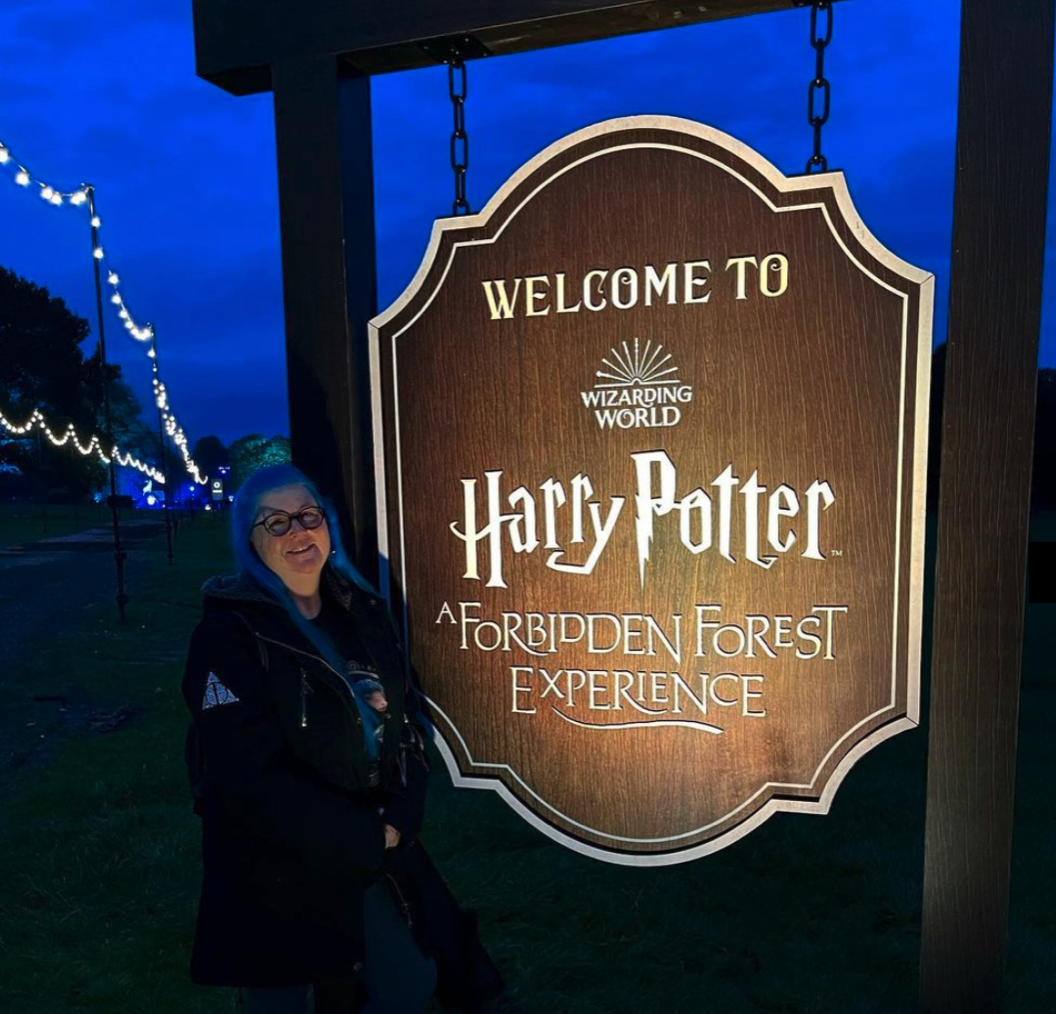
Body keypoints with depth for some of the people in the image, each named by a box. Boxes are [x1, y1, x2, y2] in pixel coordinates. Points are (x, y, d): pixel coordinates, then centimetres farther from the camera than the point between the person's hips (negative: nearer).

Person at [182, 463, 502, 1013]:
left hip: (375, 859, 6)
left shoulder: (362, 611, 2)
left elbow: (402, 722, 5)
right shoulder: (229, 633, -16)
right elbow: (246, 780, -22)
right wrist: (364, 840, -17)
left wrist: (399, 820, -9)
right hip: (275, 879, -5)